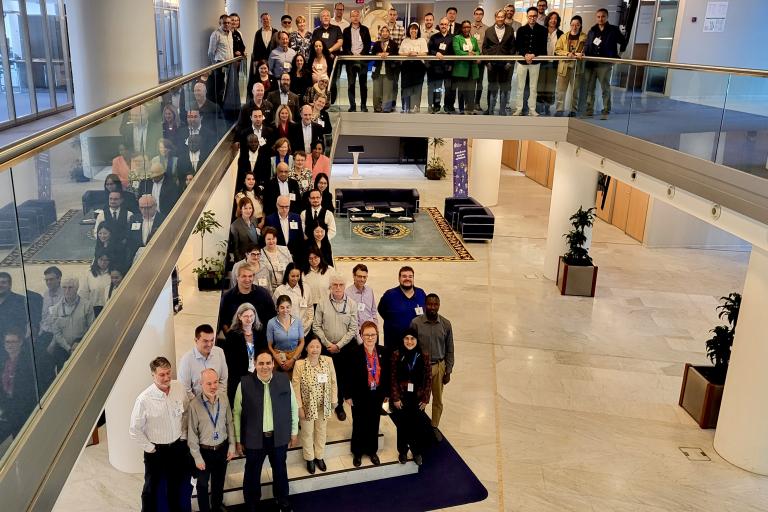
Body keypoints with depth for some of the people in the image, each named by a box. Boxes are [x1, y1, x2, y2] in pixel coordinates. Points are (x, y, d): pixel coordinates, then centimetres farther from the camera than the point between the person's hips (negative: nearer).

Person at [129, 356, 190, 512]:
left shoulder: (179, 387, -13)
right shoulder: (144, 399, -25)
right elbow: (134, 430, -15)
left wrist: (183, 435, 6)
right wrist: (149, 448, -11)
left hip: (178, 446, 4)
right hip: (156, 450, -4)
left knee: (176, 484, 24)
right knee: (151, 487, 16)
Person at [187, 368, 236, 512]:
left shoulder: (224, 398, -10)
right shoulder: (194, 404, -23)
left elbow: (229, 423, 2)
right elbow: (192, 433, -14)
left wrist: (232, 446, 3)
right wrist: (197, 457, -10)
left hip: (222, 449, 3)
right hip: (204, 451, -3)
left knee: (219, 484, 22)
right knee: (202, 485, 17)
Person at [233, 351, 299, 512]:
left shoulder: (285, 380, -10)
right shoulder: (244, 383, -15)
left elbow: (293, 407, 2)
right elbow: (237, 413, -5)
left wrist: (294, 432, 6)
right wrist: (238, 440, -2)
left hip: (279, 437, 2)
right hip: (254, 438, -2)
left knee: (280, 471, 22)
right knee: (252, 474, 16)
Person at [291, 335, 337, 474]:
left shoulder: (328, 361, -12)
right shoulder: (299, 364, -20)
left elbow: (333, 382, -2)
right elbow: (296, 387, -14)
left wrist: (334, 400, 1)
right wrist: (299, 407, -12)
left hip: (323, 405, 3)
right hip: (307, 405, -2)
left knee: (321, 431, 21)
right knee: (307, 433, 17)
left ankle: (319, 456, 43)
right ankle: (309, 459, 39)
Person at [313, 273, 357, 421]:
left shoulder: (351, 304, -5)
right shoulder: (322, 302, -5)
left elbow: (353, 329, -4)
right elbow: (316, 326, -2)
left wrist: (338, 345, -9)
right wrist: (327, 344, -8)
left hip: (344, 347, 0)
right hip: (326, 347, 0)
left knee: (341, 377, 8)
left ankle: (339, 406, 25)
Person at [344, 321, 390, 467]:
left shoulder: (384, 352, -5)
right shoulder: (354, 352, -16)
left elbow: (387, 373, 3)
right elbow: (348, 375, -11)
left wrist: (386, 393, 5)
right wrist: (348, 395, -10)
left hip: (377, 395, 3)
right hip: (359, 396, -3)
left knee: (374, 424, 17)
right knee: (359, 425, 13)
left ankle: (372, 451, 36)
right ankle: (357, 452, 32)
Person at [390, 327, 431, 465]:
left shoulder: (424, 355, -8)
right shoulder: (396, 355, -10)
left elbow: (428, 378, -3)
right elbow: (393, 378, -7)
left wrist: (425, 399, -4)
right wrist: (395, 398, -8)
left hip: (417, 397, 0)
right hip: (401, 397, 0)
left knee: (415, 426, 11)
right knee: (402, 426, 13)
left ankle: (417, 452, 32)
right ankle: (402, 451, 33)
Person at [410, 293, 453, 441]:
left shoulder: (446, 324, -7)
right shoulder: (416, 323, -14)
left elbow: (449, 350, 1)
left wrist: (448, 371, 1)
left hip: (439, 366, 2)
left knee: (438, 400, 15)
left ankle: (435, 427, 35)